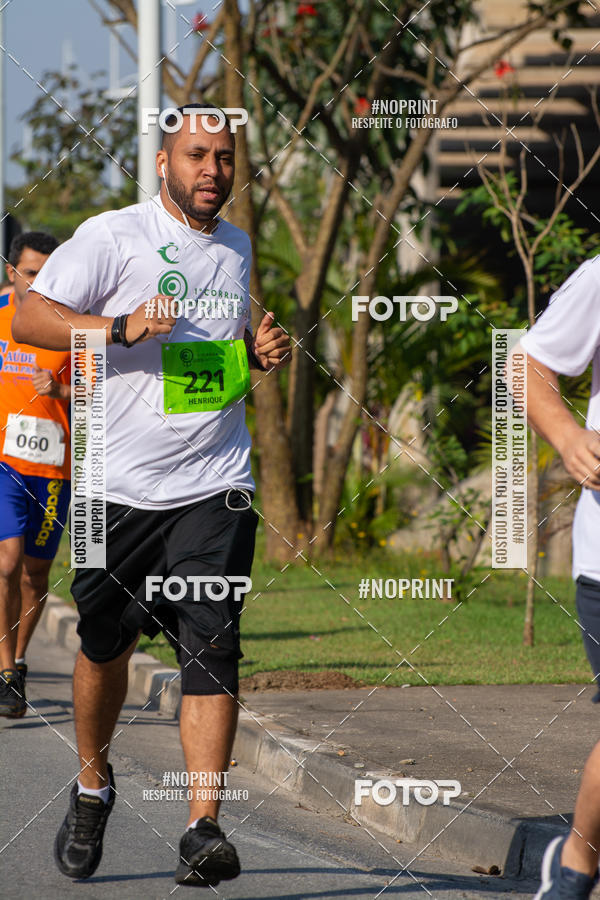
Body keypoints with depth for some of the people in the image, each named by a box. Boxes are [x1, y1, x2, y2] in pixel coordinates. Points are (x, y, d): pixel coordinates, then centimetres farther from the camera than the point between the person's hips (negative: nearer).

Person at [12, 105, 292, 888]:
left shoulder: (236, 246, 14)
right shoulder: (113, 236, -4)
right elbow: (30, 318, -11)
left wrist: (261, 351, 7)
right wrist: (124, 327, -25)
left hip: (214, 487, 2)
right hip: (120, 486, -2)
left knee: (211, 649, -11)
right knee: (105, 643, 10)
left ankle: (203, 829, -15)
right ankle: (93, 785, 36)